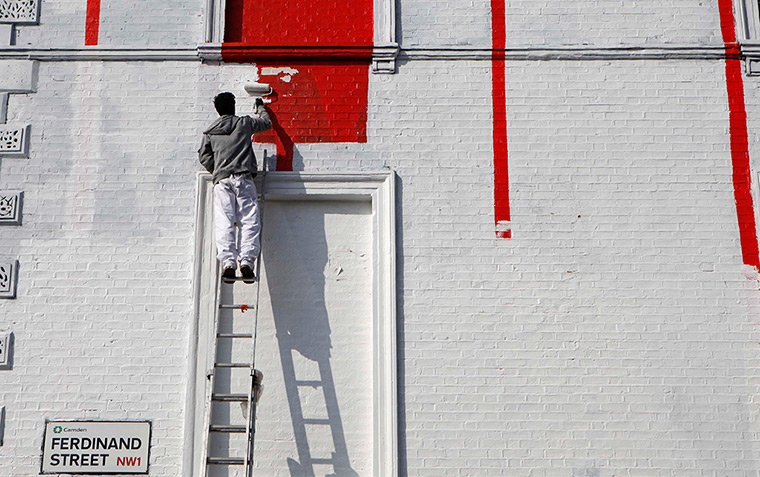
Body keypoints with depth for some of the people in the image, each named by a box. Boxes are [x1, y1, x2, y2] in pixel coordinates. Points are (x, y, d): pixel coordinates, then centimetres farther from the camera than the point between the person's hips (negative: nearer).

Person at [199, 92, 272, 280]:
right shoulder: (245, 123, 13)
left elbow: (204, 157, 11)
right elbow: (267, 123, 31)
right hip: (244, 178, -1)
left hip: (222, 180, 1)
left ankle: (227, 262, -20)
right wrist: (261, 108, 50)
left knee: (224, 223, -6)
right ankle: (246, 261, -19)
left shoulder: (210, 131, 16)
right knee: (249, 221, -5)